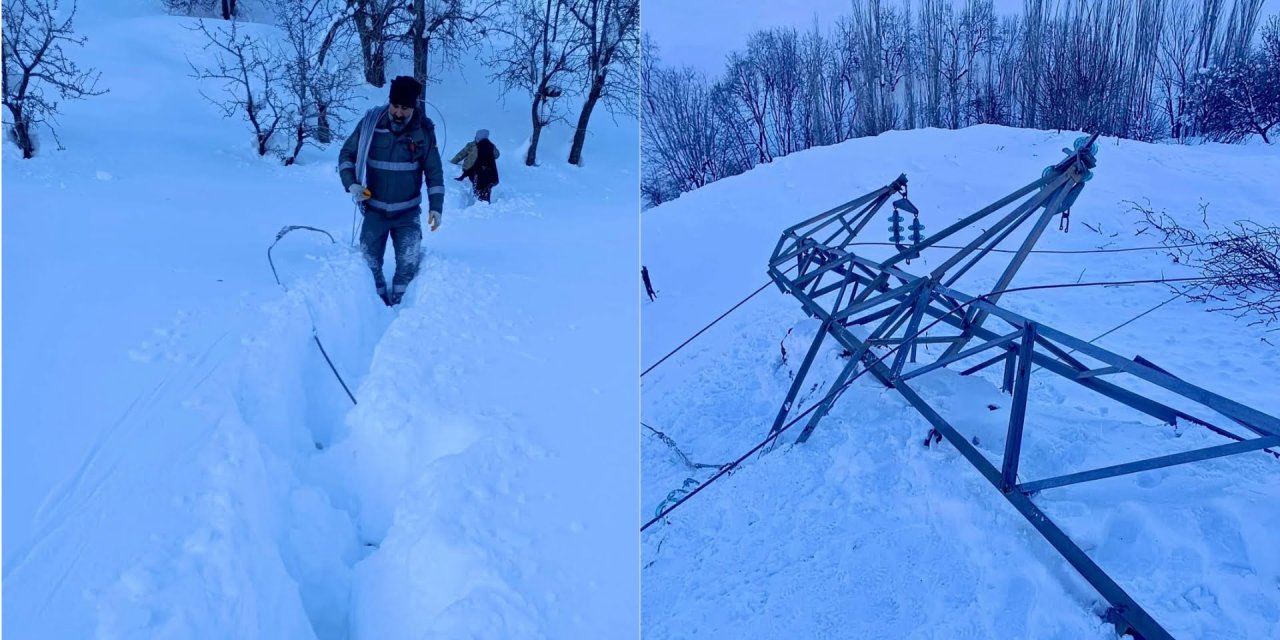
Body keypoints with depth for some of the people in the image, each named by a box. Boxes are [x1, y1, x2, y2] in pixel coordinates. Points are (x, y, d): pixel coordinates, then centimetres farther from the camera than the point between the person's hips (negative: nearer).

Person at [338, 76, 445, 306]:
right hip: (374, 211, 1)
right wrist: (351, 184, -14)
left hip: (408, 213, -1)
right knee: (369, 264, 5)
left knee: (409, 265, -8)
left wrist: (436, 207, -7)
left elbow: (434, 171, -1)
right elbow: (346, 154, 2)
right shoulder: (370, 123, -8)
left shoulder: (423, 130, -8)